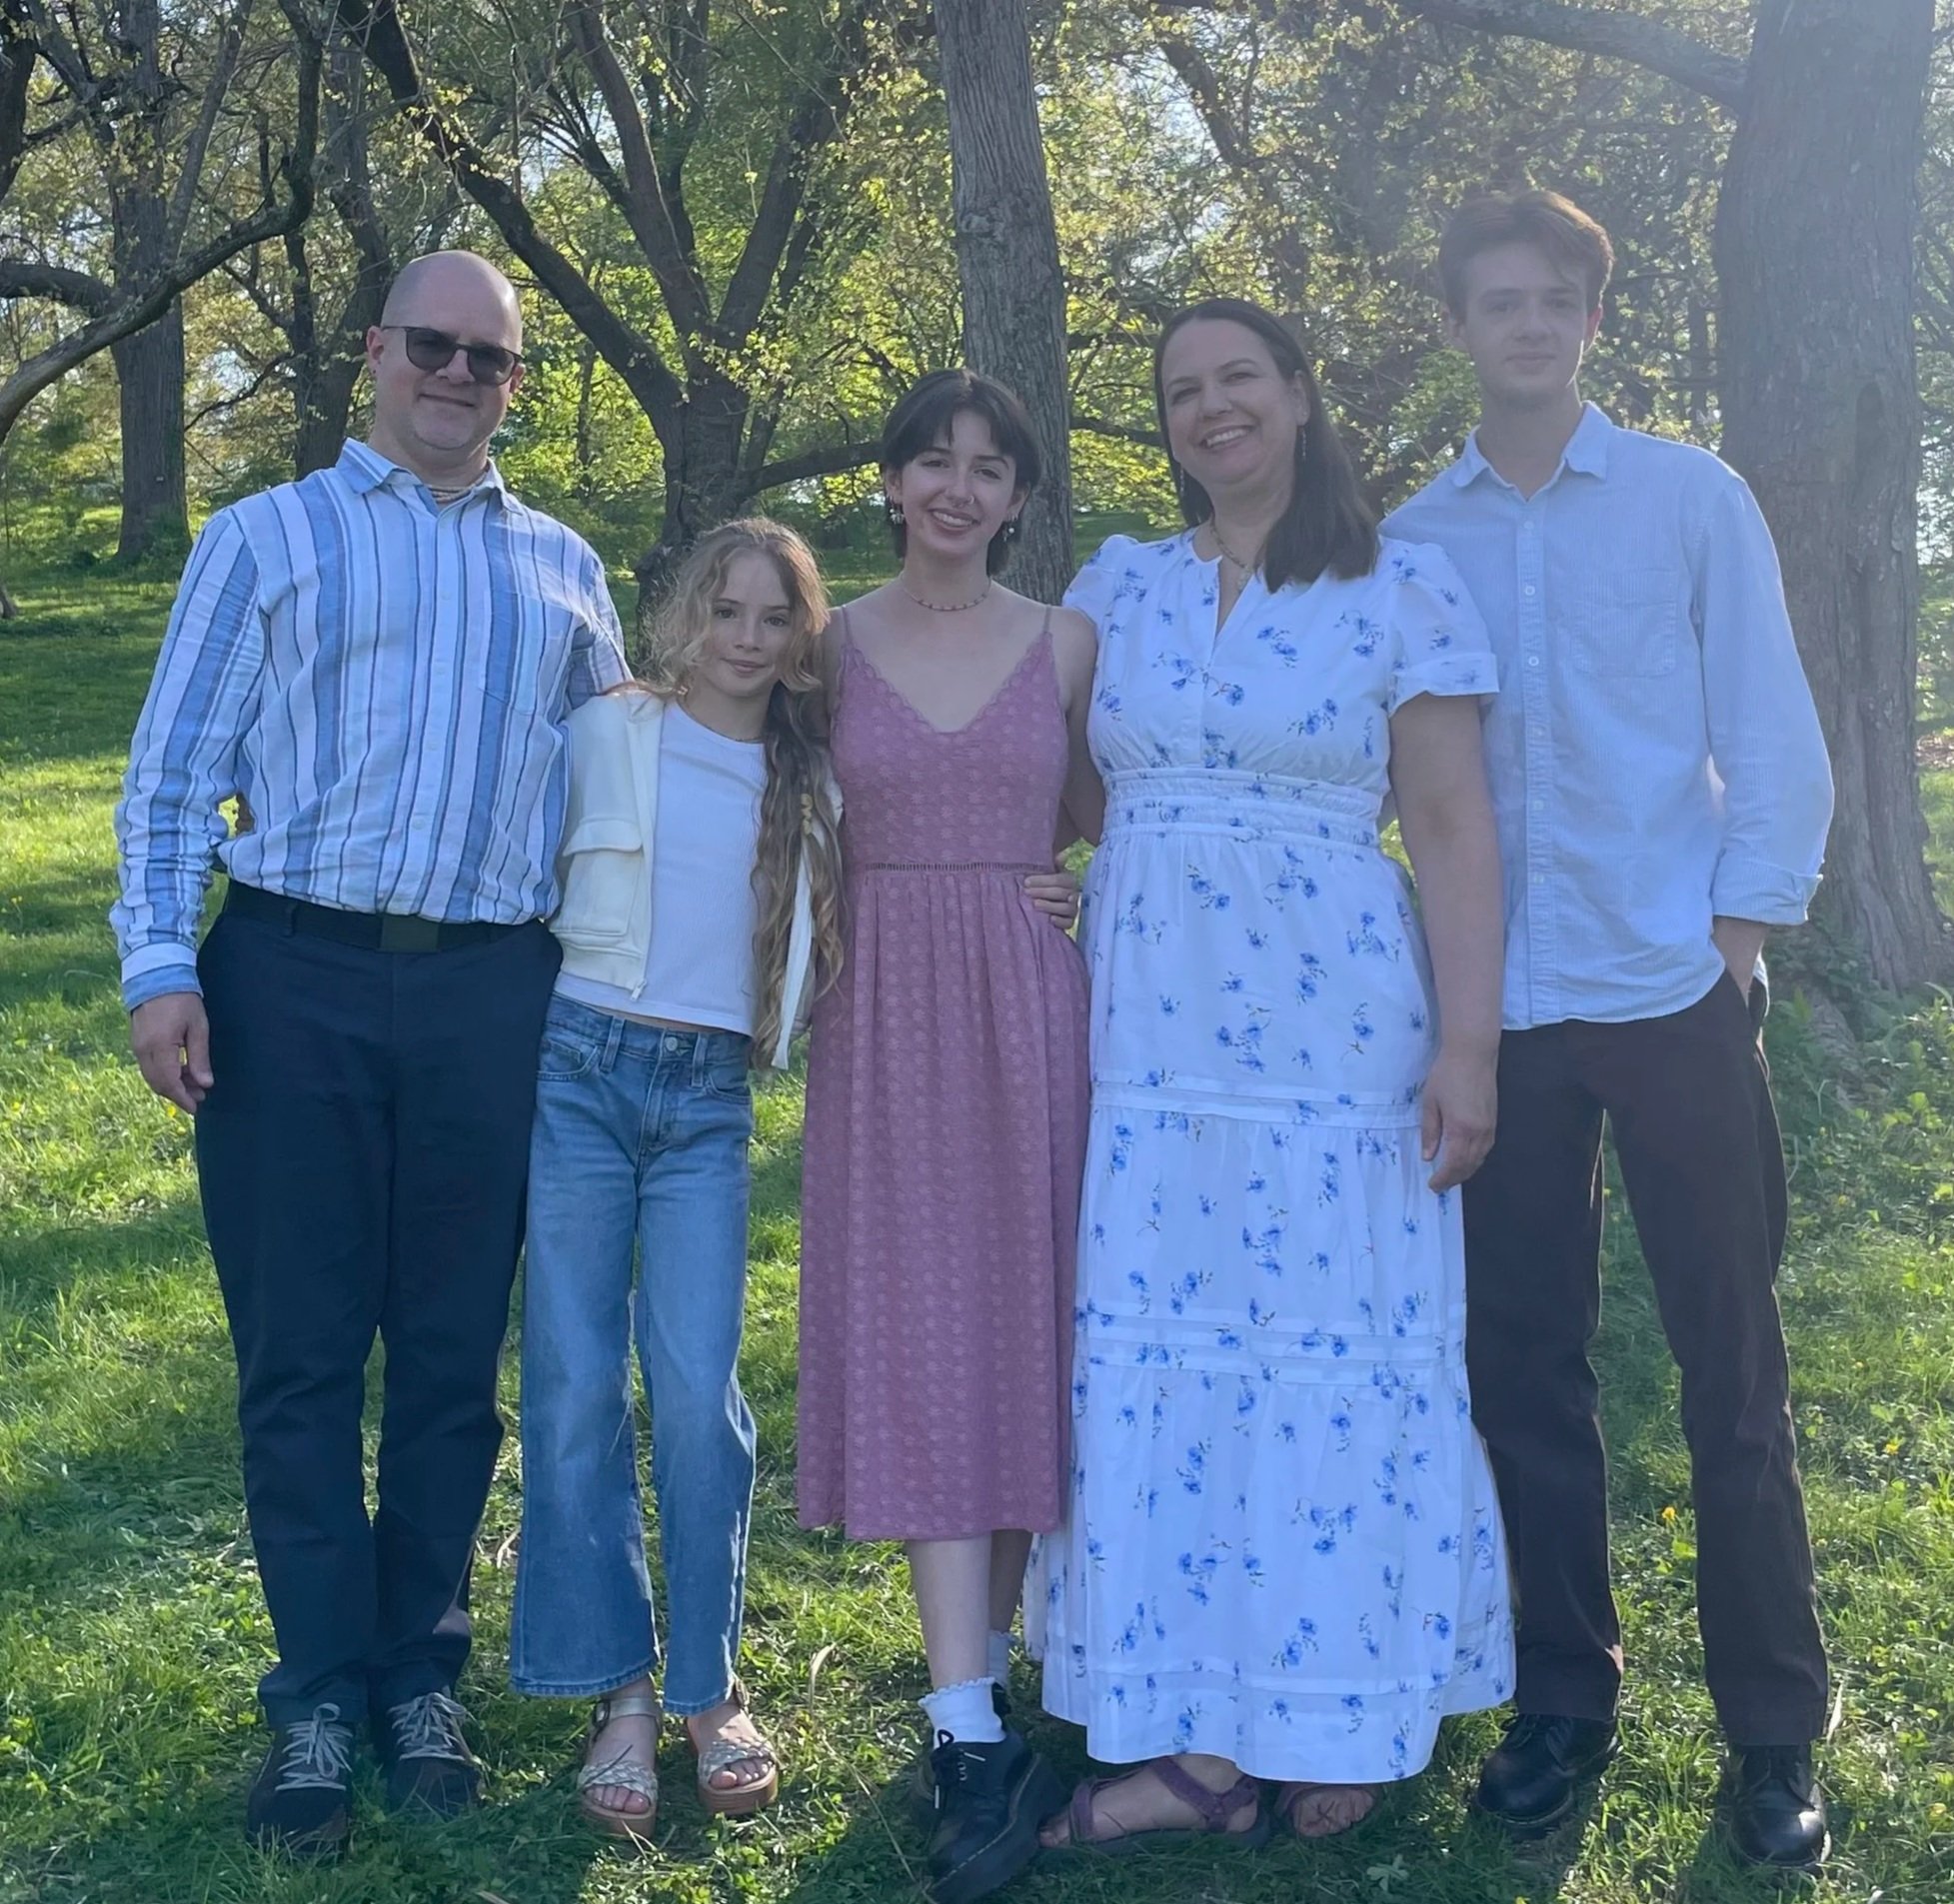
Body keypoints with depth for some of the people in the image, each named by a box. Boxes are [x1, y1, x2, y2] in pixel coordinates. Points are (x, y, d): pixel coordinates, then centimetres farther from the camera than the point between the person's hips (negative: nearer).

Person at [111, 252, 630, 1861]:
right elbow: (173, 771, 4)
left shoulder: (563, 570, 16)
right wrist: (159, 965, -7)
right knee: (299, 1355, 1)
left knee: (454, 1355, 6)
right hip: (296, 978, -2)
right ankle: (319, 1698, 11)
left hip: (490, 996, 2)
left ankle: (421, 1679, 19)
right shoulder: (268, 538, 9)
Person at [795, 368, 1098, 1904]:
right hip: (887, 1012, 0)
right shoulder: (836, 644, 6)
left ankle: (978, 1676, 20)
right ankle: (975, 1740, -5)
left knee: (1015, 1318, 3)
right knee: (916, 1334, -5)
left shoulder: (1066, 645, 6)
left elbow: (1094, 815, 14)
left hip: (1028, 1003, 1)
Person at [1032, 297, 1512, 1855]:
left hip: (1332, 1027, -3)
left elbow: (1454, 829, -3)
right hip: (1146, 1028, 3)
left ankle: (1344, 1718, 20)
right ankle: (1205, 1740, 13)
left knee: (1332, 1355, 2)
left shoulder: (1403, 589, 1)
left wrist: (1468, 1044, -8)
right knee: (1157, 1360, 3)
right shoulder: (1117, 585, 11)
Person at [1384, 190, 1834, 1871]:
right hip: (1495, 1003, 2)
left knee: (1732, 1367, 2)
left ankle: (1774, 1733, 14)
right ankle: (1565, 1698, 23)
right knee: (1524, 1359, 8)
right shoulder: (1412, 543, 7)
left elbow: (1771, 728, 1)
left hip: (1675, 990, -2)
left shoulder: (1692, 500, 3)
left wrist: (1745, 925, -7)